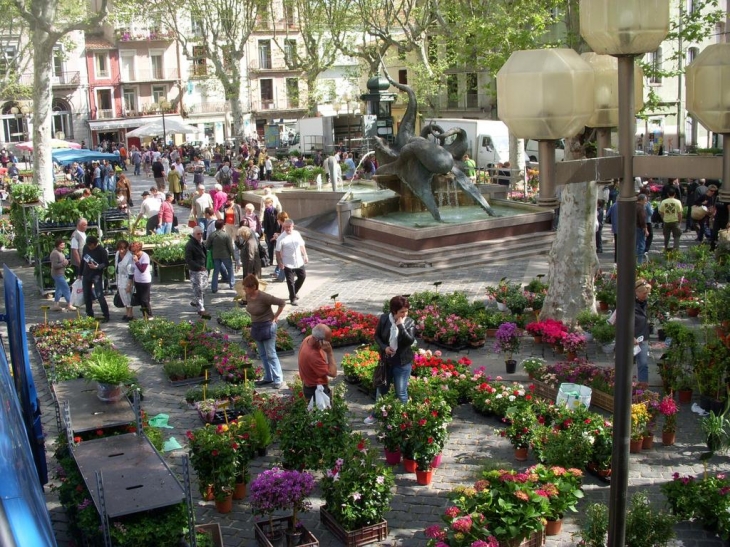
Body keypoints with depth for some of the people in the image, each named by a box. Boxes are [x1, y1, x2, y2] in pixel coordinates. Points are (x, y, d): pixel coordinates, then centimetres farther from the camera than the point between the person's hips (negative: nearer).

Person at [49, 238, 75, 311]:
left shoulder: (60, 252, 11)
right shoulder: (55, 253, -21)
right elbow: (55, 265, -25)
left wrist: (66, 262, 7)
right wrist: (63, 264, -23)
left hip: (61, 274, 11)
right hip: (57, 274, -11)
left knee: (59, 289, 15)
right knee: (66, 288, -7)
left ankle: (56, 305, 22)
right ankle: (69, 305, -1)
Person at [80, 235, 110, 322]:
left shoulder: (101, 250, -15)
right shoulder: (85, 247, 2)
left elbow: (106, 263, -12)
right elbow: (82, 260, 13)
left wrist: (96, 267, -28)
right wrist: (81, 273, 16)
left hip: (97, 276, -6)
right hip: (86, 275, 6)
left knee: (99, 296, -11)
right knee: (87, 296, 11)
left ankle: (106, 316, -4)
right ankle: (89, 315, 22)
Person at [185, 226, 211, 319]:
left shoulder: (201, 243, 12)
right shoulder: (189, 245, -16)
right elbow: (188, 260, -20)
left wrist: (205, 267, 13)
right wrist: (199, 267, -27)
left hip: (203, 269, 9)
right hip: (195, 271, -9)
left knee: (203, 287, 18)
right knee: (198, 290, -9)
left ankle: (194, 301, 39)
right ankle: (201, 309, -8)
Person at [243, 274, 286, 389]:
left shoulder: (264, 297, -25)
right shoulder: (248, 296, -3)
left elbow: (282, 302, -20)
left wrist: (275, 317, -14)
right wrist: (254, 321, 11)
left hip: (267, 327, -8)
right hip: (256, 327, 8)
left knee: (271, 354, -2)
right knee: (263, 355, 16)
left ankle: (278, 380, 6)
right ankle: (268, 377, 27)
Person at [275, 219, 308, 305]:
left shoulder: (297, 234, 0)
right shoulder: (281, 238, -14)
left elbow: (301, 245, 11)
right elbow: (278, 251, -11)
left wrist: (305, 255, 10)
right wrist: (280, 262, -16)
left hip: (299, 262, 5)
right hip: (288, 264, -5)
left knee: (302, 276, 15)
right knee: (290, 282, 2)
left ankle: (294, 292, 37)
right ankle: (293, 299, 16)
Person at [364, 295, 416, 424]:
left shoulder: (410, 322, -11)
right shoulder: (384, 319, -7)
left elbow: (410, 341, -21)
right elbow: (377, 336, 3)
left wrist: (401, 326, -27)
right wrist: (384, 347, -14)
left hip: (403, 363, -2)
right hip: (386, 360, 3)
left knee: (401, 392, 2)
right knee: (382, 389, 18)